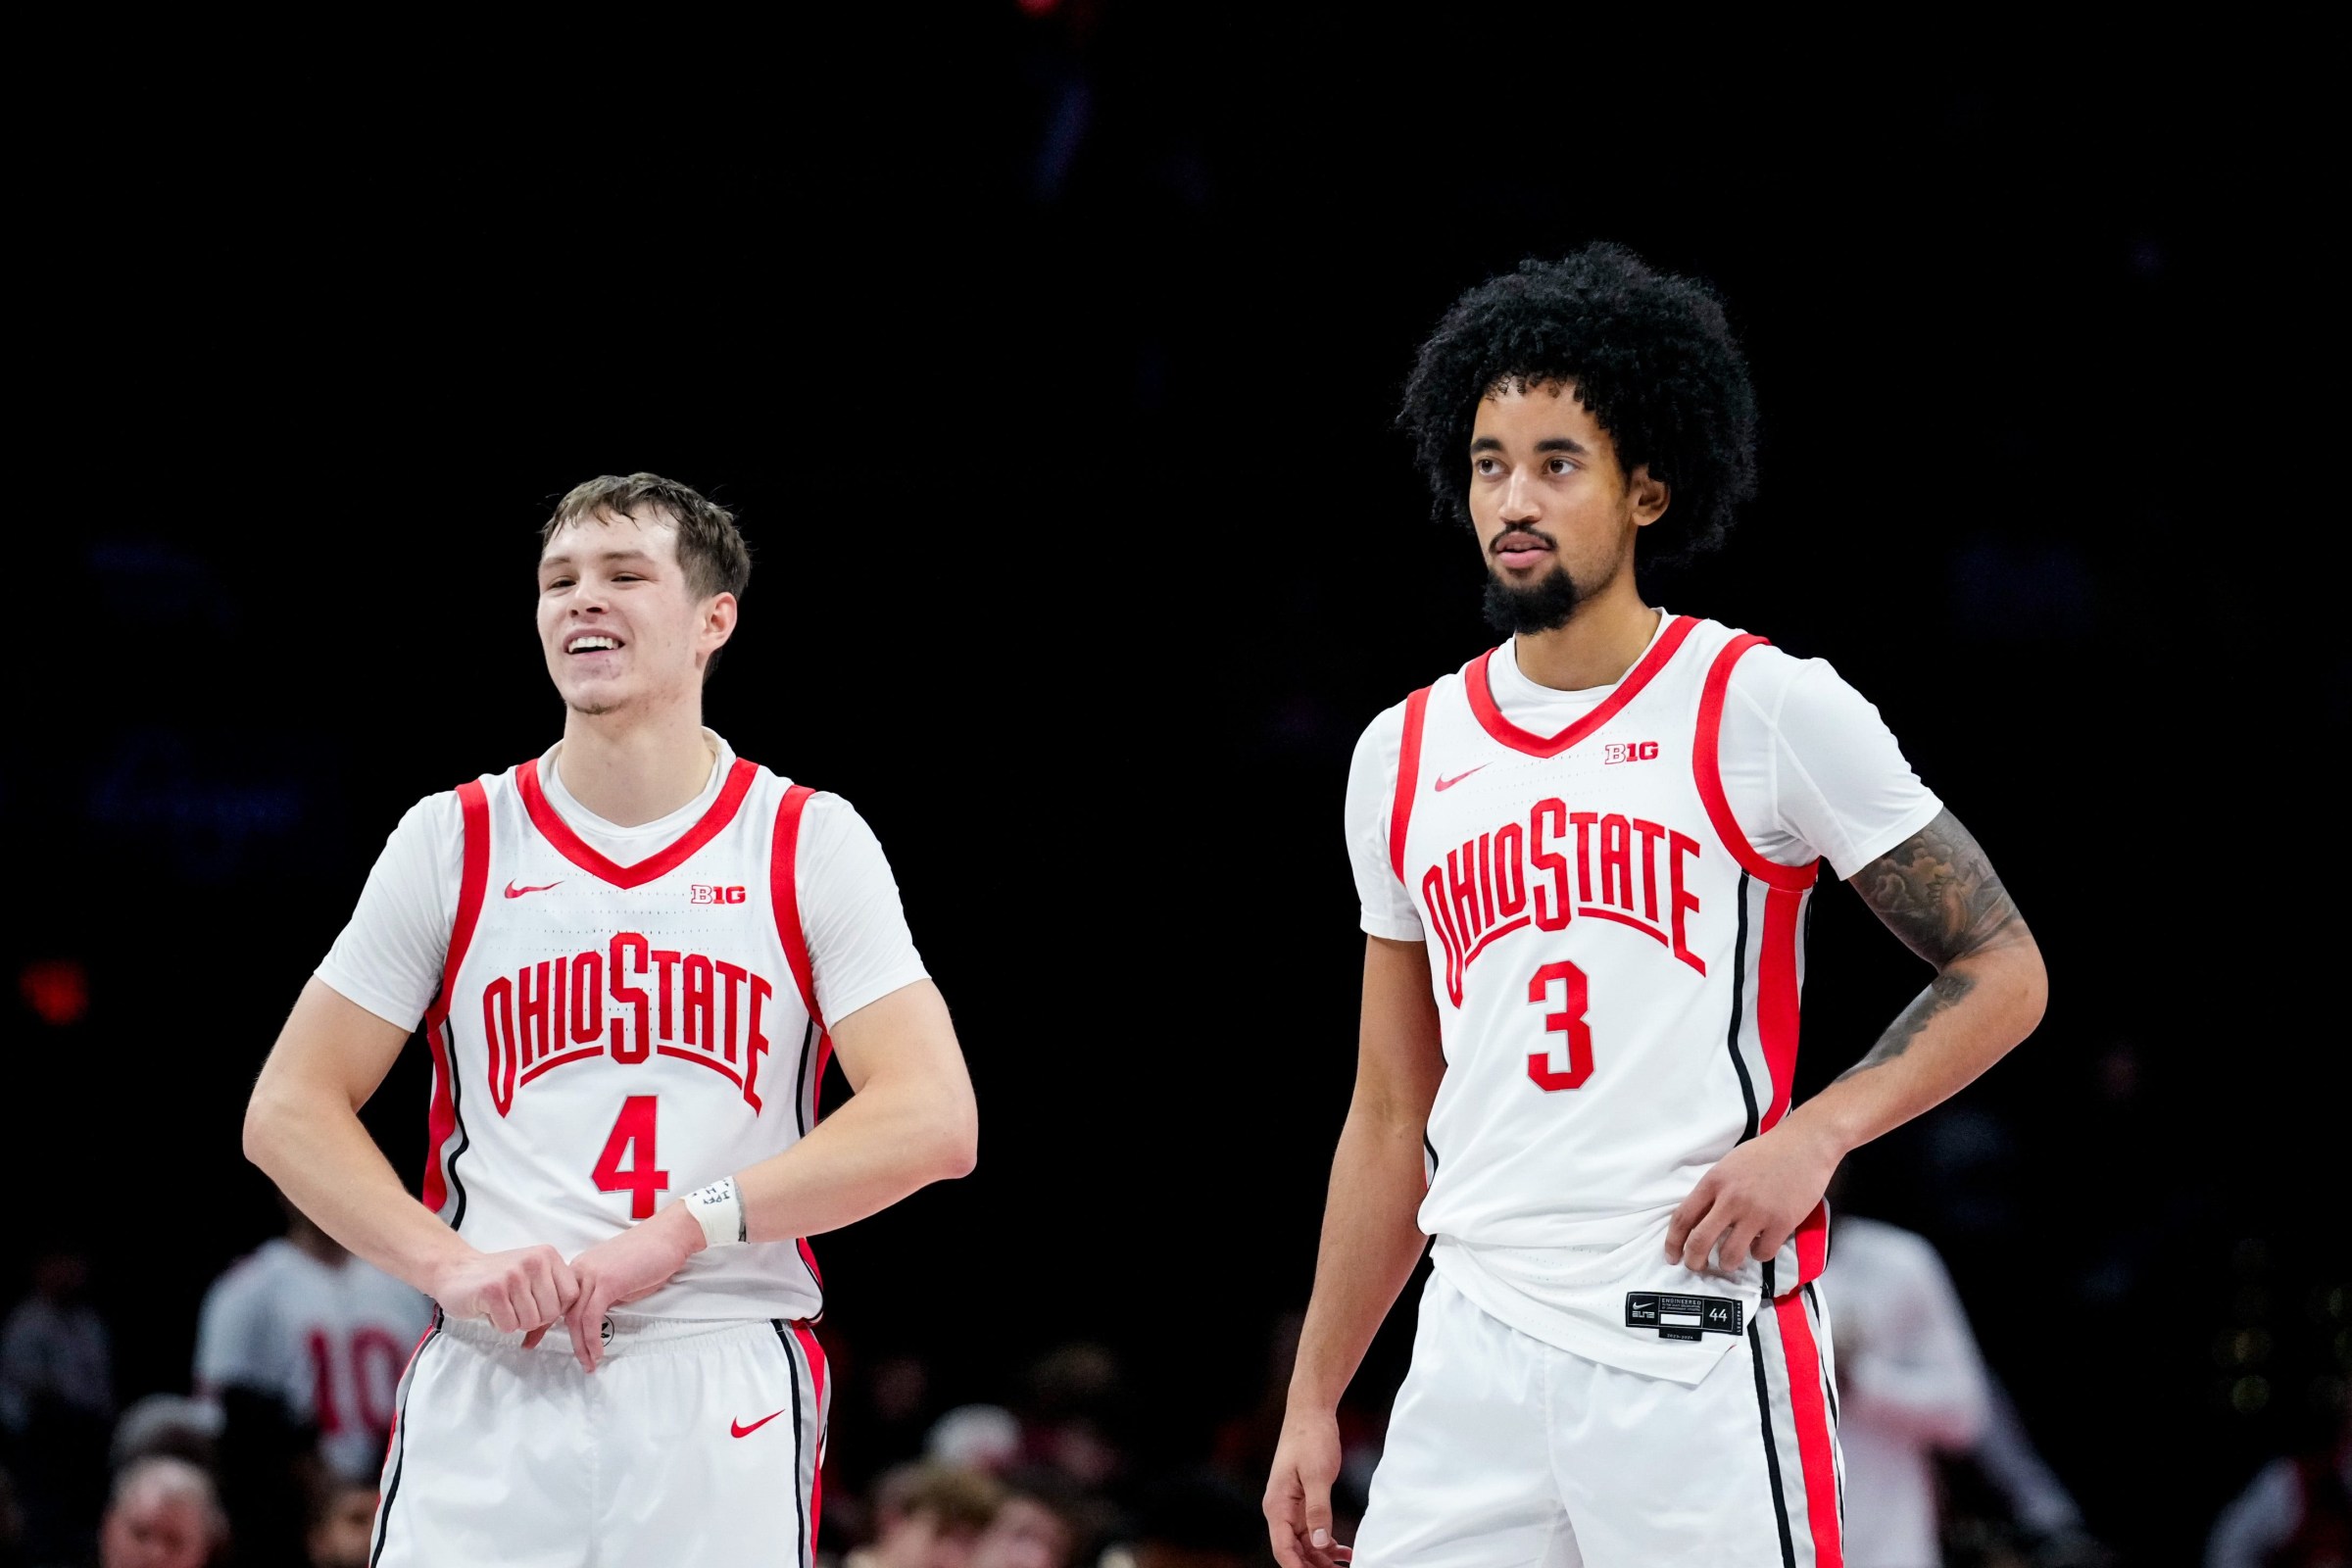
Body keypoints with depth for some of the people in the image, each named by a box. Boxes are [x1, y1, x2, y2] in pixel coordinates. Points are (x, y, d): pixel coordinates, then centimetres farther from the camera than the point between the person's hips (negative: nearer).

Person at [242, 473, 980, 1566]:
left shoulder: (811, 843, 5)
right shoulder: (453, 841, 8)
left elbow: (933, 1122, -5)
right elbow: (288, 1112, 7)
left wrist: (680, 1229, -13)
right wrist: (451, 1264, -10)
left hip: (726, 1389, -1)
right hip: (487, 1387, 1)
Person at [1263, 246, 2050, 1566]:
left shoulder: (1766, 710, -3)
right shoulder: (1405, 756, 13)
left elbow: (2001, 975, 0)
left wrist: (1813, 1136, -14)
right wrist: (1314, 1404, 14)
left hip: (1700, 1355, -5)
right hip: (1474, 1358, 5)